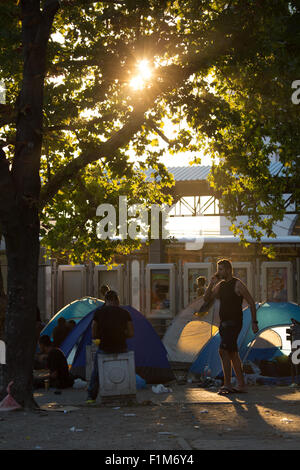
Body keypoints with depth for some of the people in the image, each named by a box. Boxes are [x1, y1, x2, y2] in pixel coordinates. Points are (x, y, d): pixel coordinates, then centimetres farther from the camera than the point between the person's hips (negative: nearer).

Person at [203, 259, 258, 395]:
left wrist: (254, 322, -10)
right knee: (232, 354, 9)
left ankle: (227, 384, -15)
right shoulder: (220, 285, 13)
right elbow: (206, 299, 10)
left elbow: (251, 302, -7)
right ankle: (241, 385, 15)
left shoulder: (237, 284, -9)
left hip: (234, 323, -8)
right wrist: (211, 284, -4)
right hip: (224, 323, 8)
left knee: (223, 350, -18)